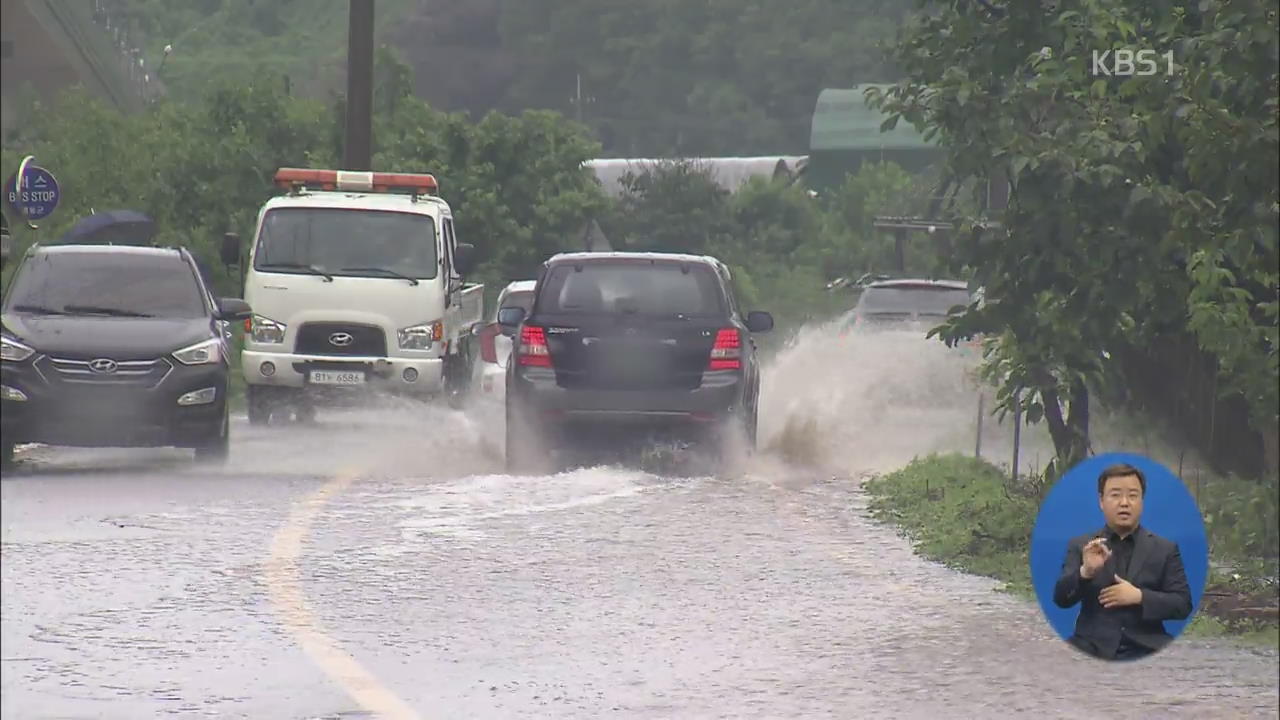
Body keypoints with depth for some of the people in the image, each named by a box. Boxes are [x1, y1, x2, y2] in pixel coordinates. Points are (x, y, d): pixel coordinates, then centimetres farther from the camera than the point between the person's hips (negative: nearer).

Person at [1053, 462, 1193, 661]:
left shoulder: (1165, 549, 11)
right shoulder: (1080, 546, 13)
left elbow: (1183, 605, 5)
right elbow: (1061, 599, 3)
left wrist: (1139, 597, -11)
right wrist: (1085, 571, -17)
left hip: (1145, 650, 0)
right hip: (1092, 647, 0)